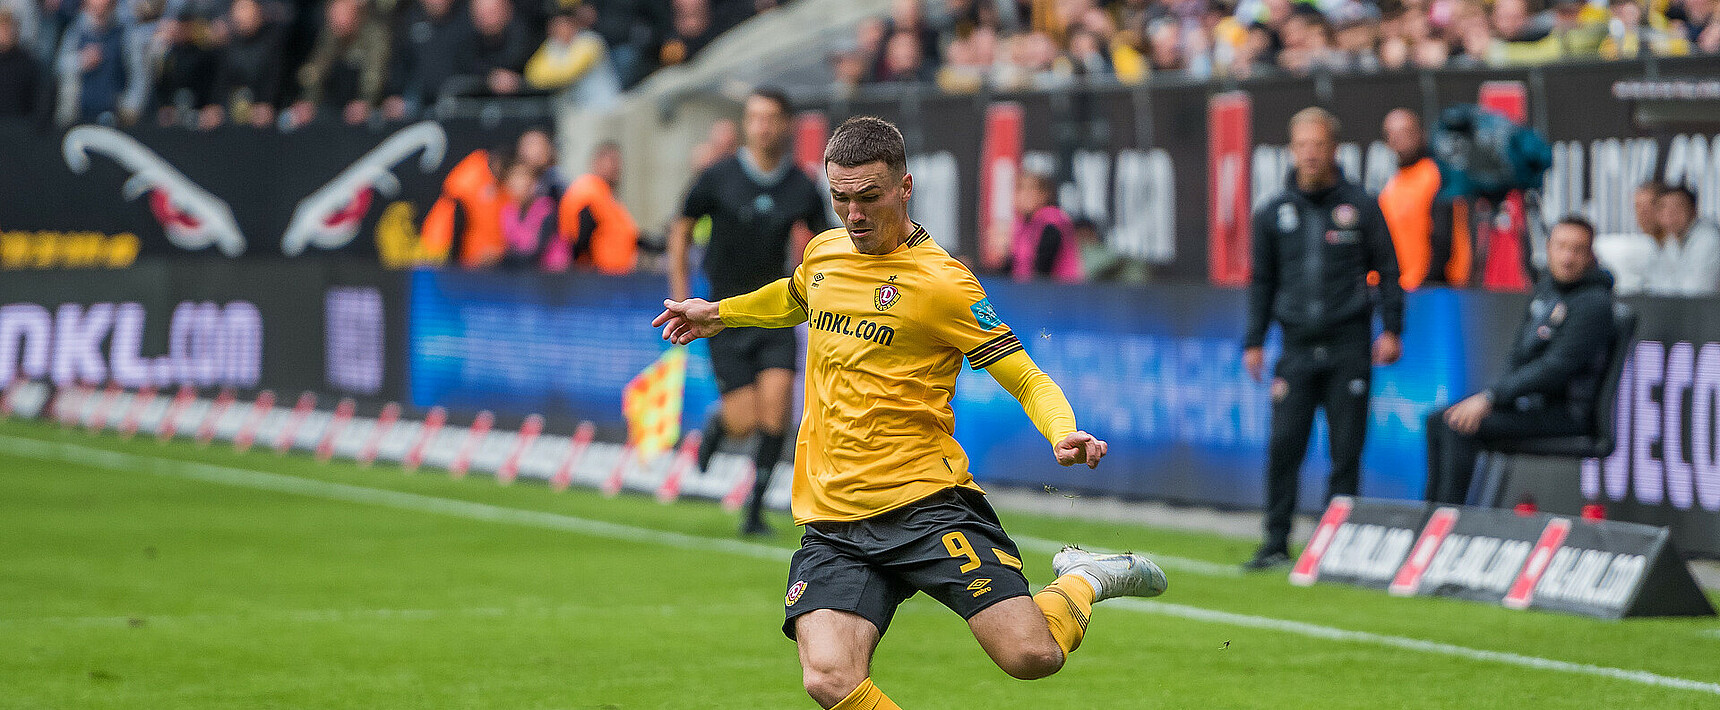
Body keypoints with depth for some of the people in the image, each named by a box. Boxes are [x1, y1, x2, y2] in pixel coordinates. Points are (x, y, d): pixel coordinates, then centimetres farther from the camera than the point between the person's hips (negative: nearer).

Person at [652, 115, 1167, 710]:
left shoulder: (940, 282, -8)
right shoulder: (823, 253, 11)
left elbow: (1028, 380, -7)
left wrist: (1064, 436, -25)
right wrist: (720, 313, 39)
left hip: (927, 504, -4)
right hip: (830, 521, 4)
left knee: (1032, 655, -18)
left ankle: (1081, 581, 17)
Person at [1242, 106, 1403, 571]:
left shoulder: (1361, 207, 3)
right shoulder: (1273, 214, 10)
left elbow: (1389, 271, 6)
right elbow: (1263, 282, 16)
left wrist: (1391, 329, -3)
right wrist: (1254, 341, 9)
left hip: (1348, 346, -1)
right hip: (1297, 348, 2)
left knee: (1346, 449, -1)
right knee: (1284, 445, -7)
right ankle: (1276, 544, -2)